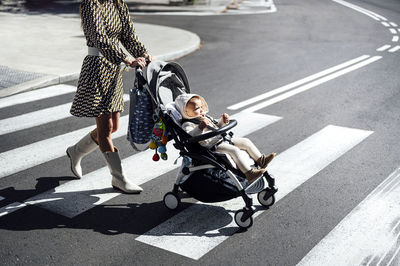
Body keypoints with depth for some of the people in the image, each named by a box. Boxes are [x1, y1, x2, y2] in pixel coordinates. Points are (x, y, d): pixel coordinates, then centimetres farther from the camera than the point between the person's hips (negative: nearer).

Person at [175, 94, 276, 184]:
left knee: (246, 142, 6)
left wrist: (223, 120, 12)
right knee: (234, 150, -28)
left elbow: (217, 126, 32)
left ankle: (261, 160, 15)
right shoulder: (187, 124, -12)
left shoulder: (205, 116, 18)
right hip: (213, 146, -10)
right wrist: (200, 127, -46)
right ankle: (249, 173, -30)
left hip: (222, 139, 10)